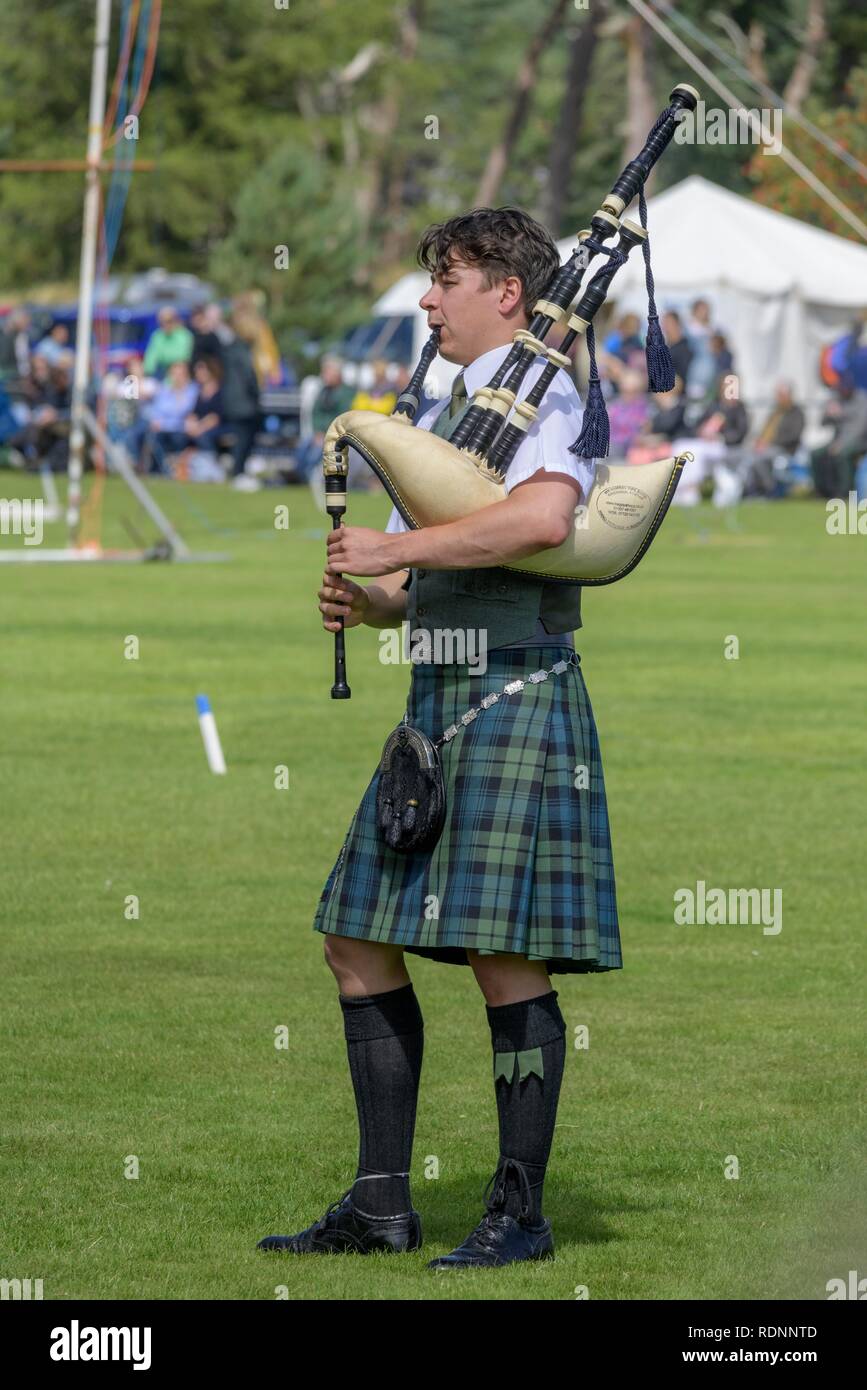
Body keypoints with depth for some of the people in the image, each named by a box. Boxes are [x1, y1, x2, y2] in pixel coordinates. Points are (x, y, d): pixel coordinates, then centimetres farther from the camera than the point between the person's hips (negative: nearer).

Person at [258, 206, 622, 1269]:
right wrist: (358, 601, 1)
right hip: (436, 702, 9)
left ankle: (521, 1211, -1)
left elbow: (545, 517, -26)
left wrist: (396, 549, -19)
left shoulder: (545, 396, -6)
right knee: (359, 944, 7)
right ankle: (381, 1204, 11)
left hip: (516, 694, -9)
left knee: (506, 960, -8)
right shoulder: (439, 417, 21)